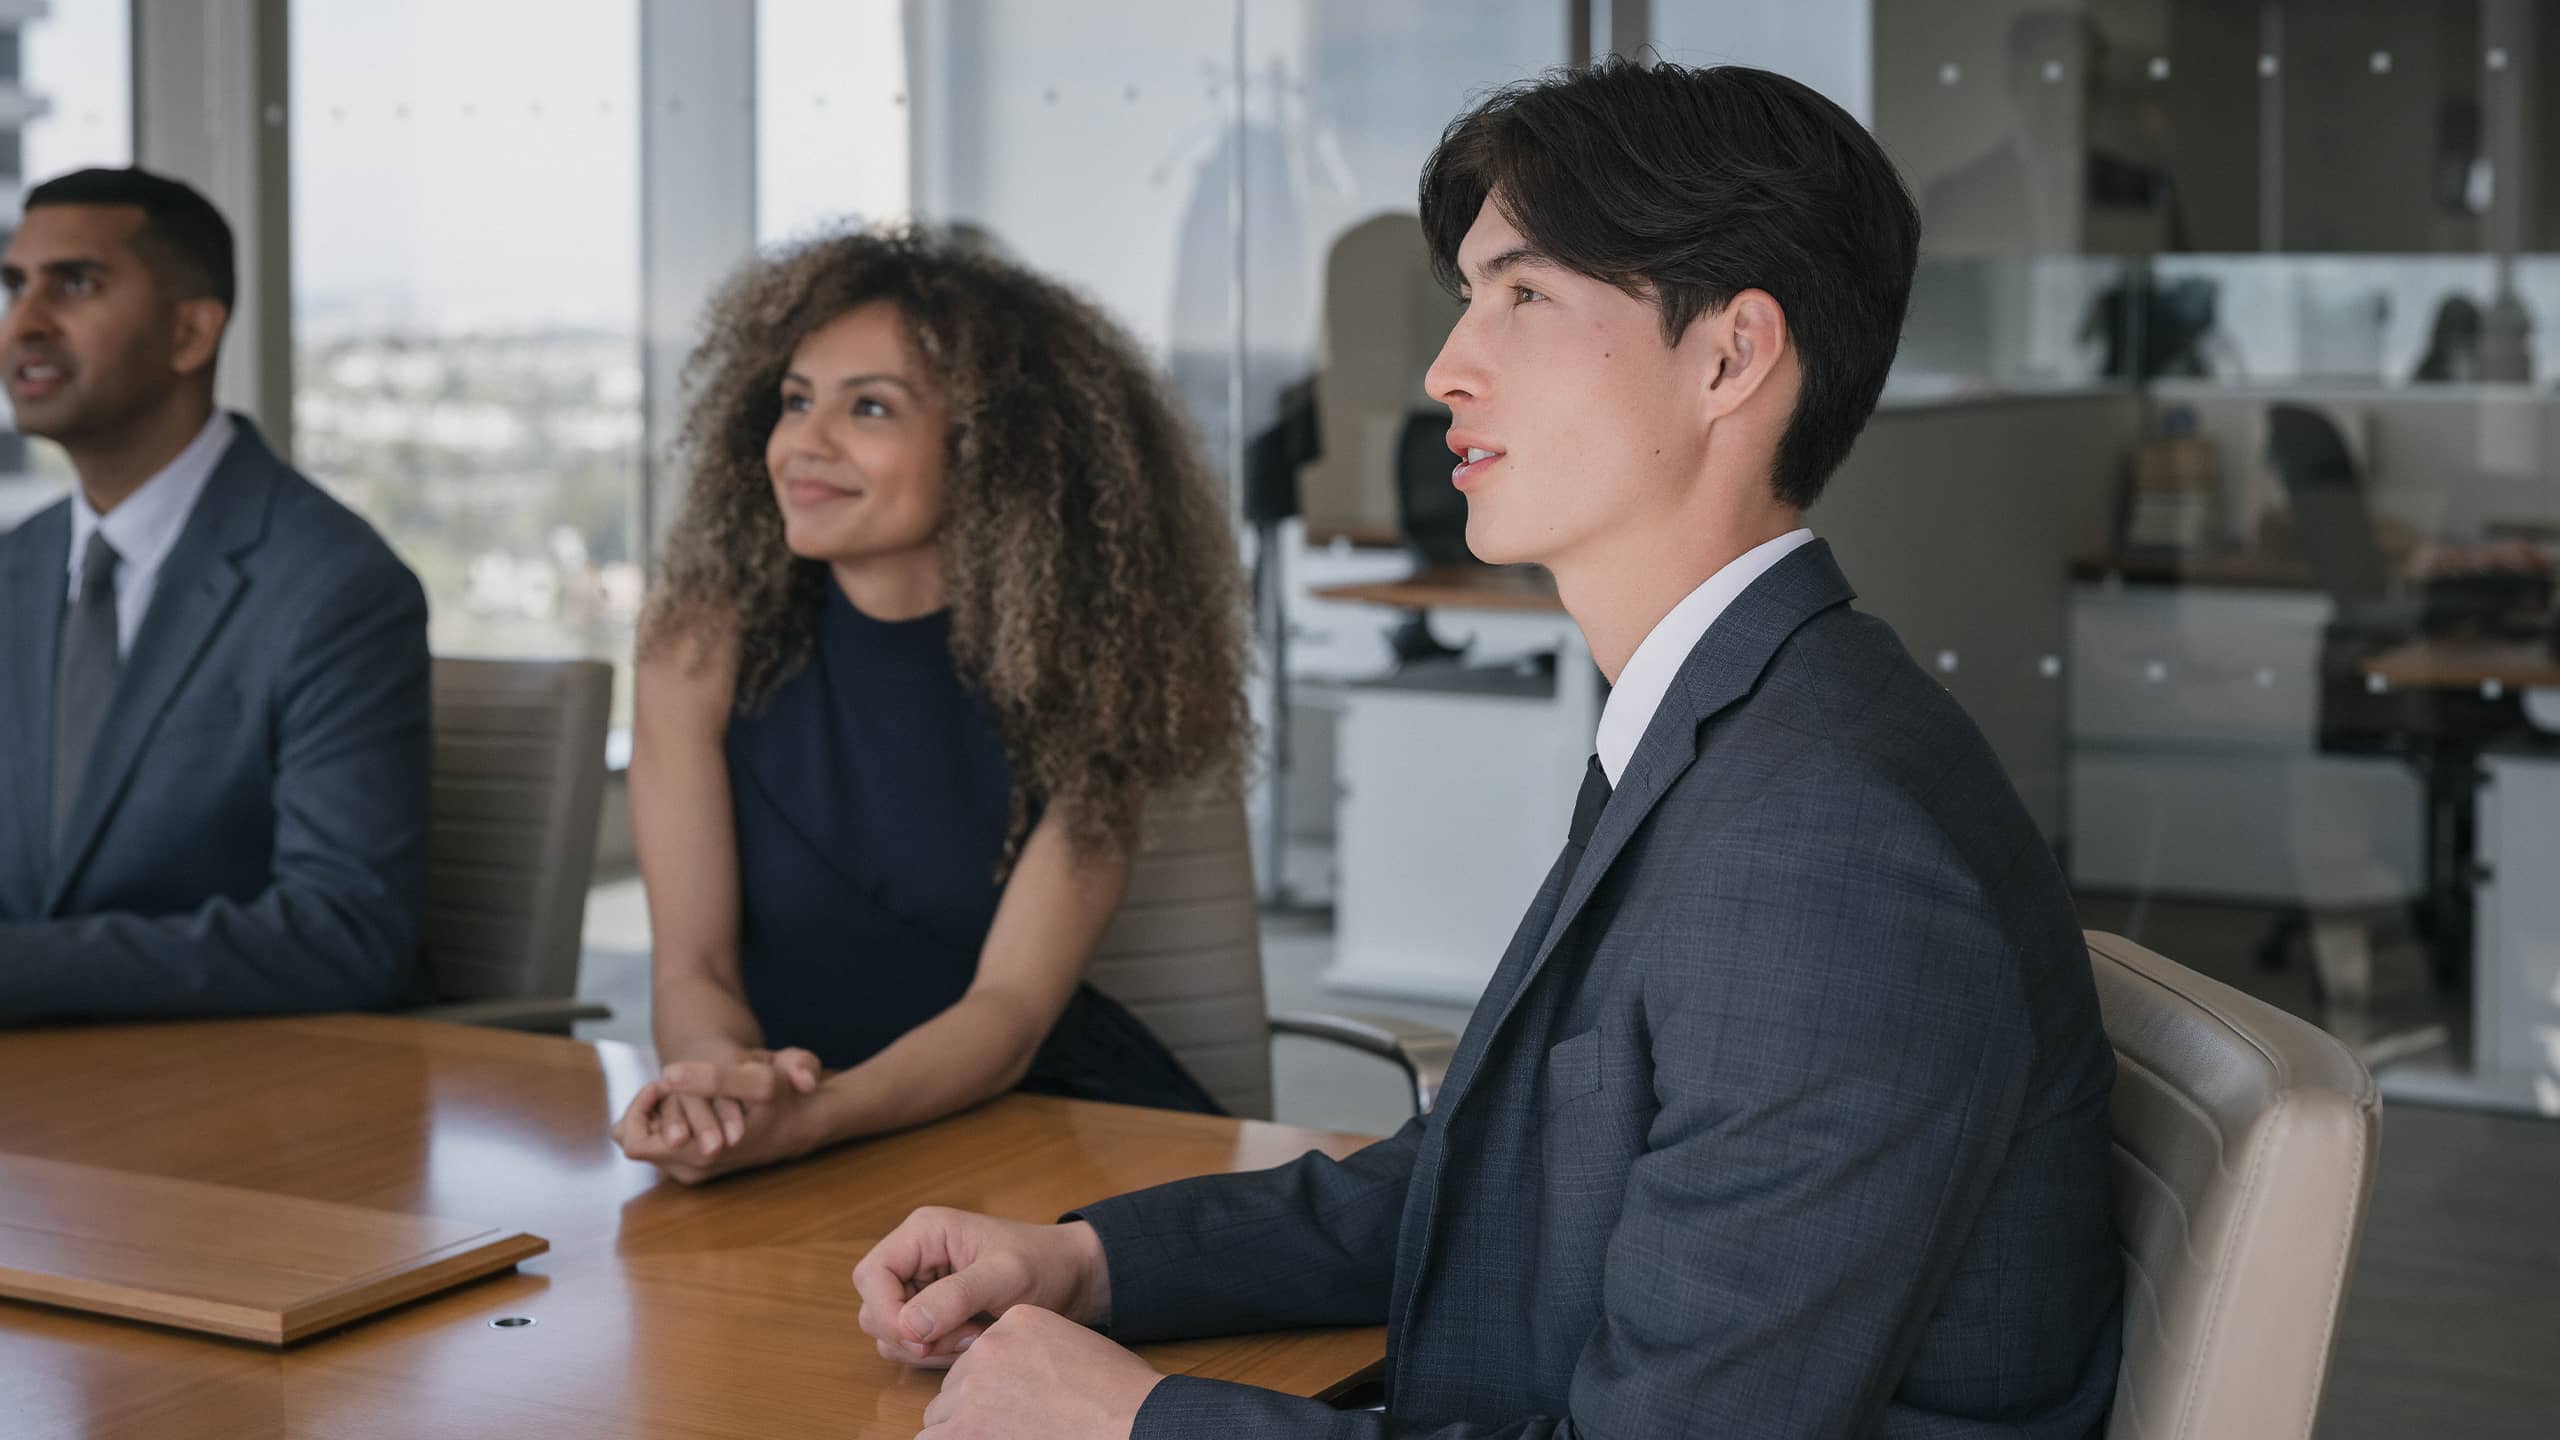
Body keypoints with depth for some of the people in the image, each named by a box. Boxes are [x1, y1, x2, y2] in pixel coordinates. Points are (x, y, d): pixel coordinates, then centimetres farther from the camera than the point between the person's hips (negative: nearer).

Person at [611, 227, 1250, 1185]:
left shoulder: (1075, 667, -8)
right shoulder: (705, 640, -6)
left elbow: (1011, 1010, -16)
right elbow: (692, 970, -9)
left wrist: (809, 1119, -34)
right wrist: (731, 1081, -33)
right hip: (775, 1141, 0)